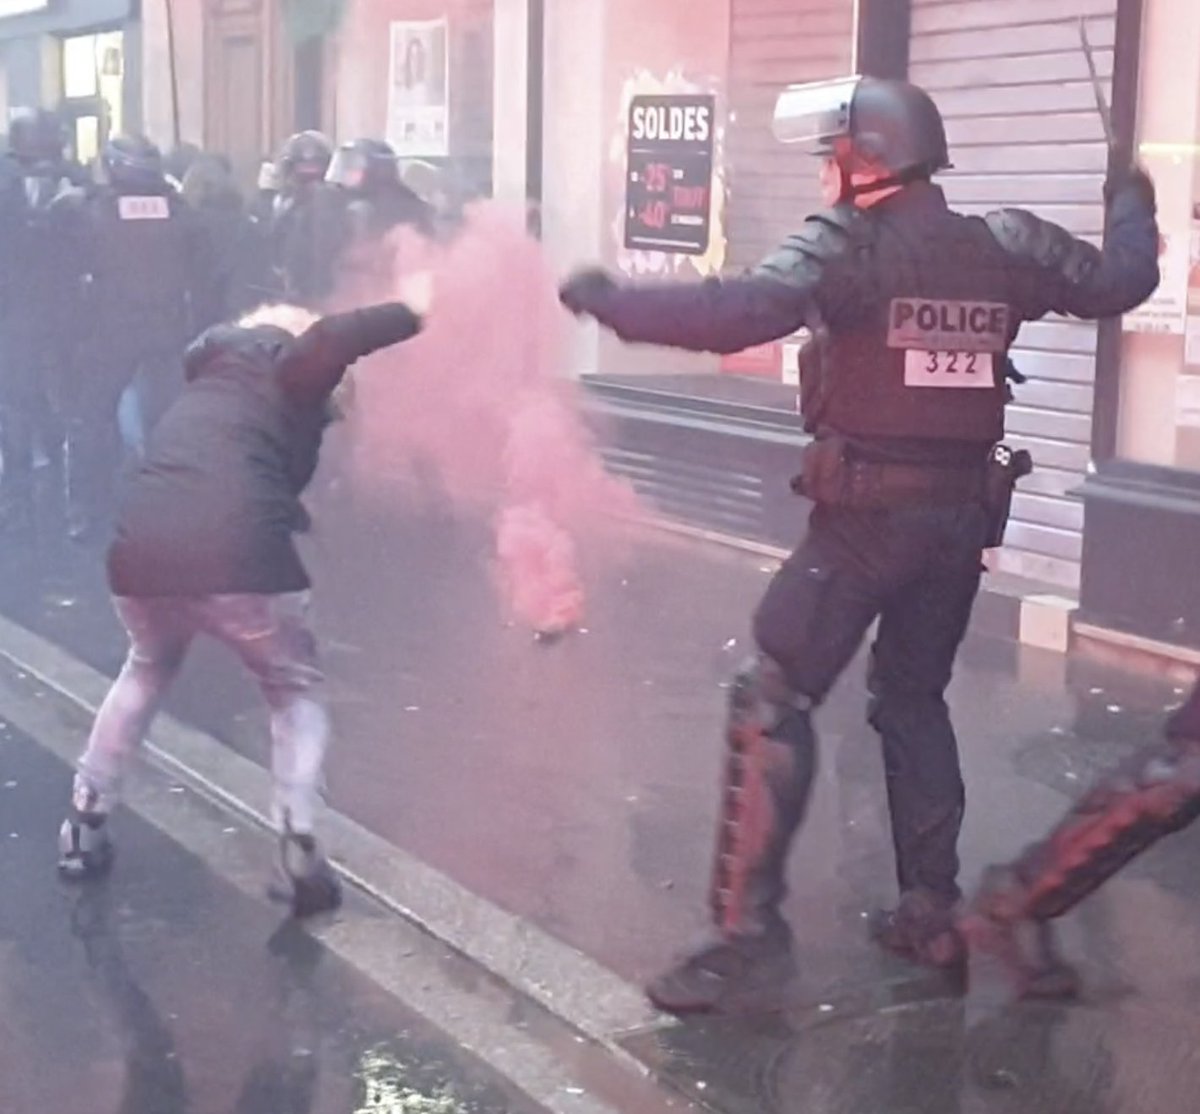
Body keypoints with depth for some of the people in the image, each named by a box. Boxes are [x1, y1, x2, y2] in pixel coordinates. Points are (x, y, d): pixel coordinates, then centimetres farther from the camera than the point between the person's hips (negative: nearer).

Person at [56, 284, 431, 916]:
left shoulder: (213, 373, 29)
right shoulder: (291, 372, 11)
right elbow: (330, 341, -10)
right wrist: (410, 314, -1)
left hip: (140, 554, 5)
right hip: (238, 559, -5)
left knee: (148, 669, 36)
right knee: (296, 691, 20)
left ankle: (82, 826, 36)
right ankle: (300, 853, 2)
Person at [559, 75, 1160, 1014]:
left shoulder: (850, 248, -11)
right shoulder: (1004, 246, 6)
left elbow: (738, 313, -25)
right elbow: (1120, 283, 17)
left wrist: (610, 302, -17)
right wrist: (1133, 208, 37)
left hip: (867, 514, -6)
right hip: (963, 514, 6)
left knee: (774, 705, -4)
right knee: (916, 703, 22)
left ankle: (749, 932, -9)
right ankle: (933, 914, 24)